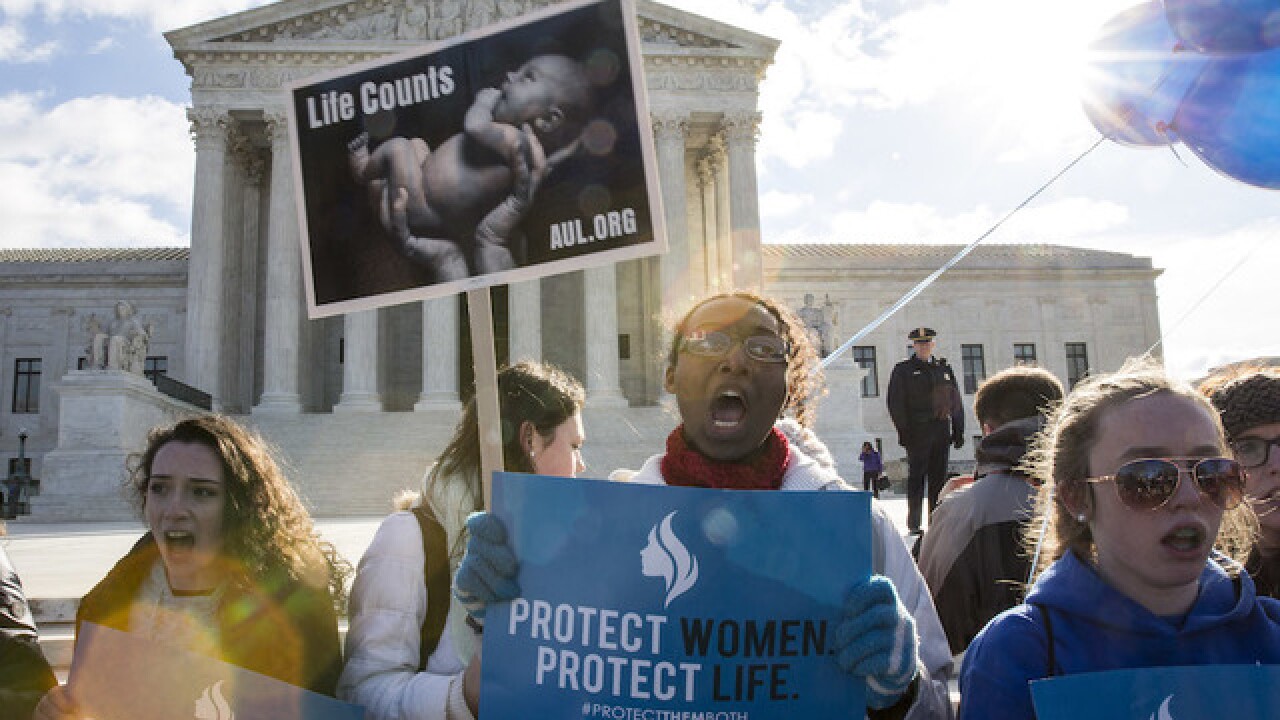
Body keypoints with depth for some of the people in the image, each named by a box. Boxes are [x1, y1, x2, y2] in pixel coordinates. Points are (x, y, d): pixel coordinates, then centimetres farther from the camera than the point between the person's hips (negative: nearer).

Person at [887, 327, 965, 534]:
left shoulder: (944, 368, 16)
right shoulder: (903, 370, 4)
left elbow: (956, 402, 16)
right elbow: (895, 403, -2)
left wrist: (958, 431, 9)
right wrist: (904, 431, -11)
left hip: (942, 431, 4)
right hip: (917, 432, -4)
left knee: (939, 477, 5)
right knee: (917, 476, -4)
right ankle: (914, 523, 1)